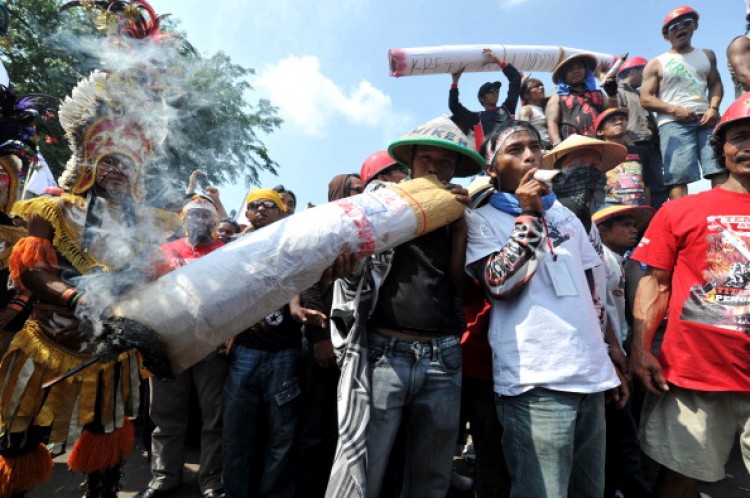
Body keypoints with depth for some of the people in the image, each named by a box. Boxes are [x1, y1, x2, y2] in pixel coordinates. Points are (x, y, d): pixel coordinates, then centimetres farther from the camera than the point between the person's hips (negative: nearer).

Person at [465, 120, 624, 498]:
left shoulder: (566, 216, 17)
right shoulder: (481, 220, -1)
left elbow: (593, 291, 20)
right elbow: (501, 285, -14)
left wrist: (614, 358, 18)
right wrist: (528, 216, -12)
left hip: (591, 374, 7)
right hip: (536, 380, -6)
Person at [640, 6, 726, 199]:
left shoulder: (707, 55, 25)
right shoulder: (657, 64, 13)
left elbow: (716, 84, 21)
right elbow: (645, 99, 5)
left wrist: (714, 107, -1)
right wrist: (674, 109, -11)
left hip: (706, 119, 3)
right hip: (673, 123, -3)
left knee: (721, 171, -11)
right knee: (678, 178, -15)